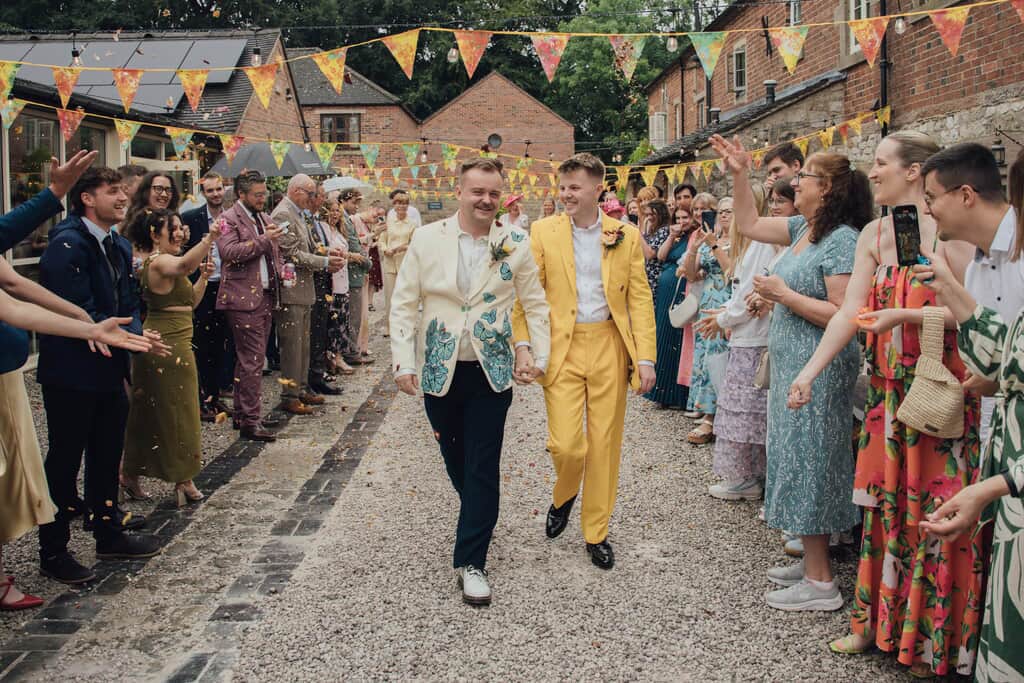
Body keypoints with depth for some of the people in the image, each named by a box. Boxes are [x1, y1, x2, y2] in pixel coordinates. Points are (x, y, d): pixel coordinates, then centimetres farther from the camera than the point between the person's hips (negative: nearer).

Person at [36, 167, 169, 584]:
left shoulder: (119, 247, 10)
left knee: (107, 456, 18)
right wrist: (136, 338, -23)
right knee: (65, 460, 3)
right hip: (71, 373, -8)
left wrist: (139, 333, -10)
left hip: (108, 371, 8)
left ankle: (109, 535, 33)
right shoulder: (67, 245, -18)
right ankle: (53, 551, 16)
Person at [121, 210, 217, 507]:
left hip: (163, 342, 10)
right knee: (176, 412, 0)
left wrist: (203, 276, 3)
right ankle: (183, 480, 10)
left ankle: (130, 472, 26)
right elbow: (184, 264, -41)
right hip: (169, 345, -10)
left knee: (149, 411, 16)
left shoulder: (160, 262, 17)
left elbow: (190, 302, 17)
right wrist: (208, 240, -55)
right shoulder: (159, 262, -16)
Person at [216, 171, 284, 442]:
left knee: (249, 359, 14)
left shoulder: (264, 218, 19)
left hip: (265, 297, 8)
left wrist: (280, 271, 13)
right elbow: (229, 252, -21)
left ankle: (242, 413, 22)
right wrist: (264, 239, -20)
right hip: (244, 299, -8)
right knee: (252, 360, -10)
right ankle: (249, 420, -5)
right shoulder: (229, 219, -6)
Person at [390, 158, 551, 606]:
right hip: (439, 371, 2)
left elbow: (535, 305, 5)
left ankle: (471, 561, 7)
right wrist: (404, 361, -7)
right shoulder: (427, 238, -2)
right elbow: (404, 304, 1)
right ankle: (478, 516, 42)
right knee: (455, 461, 16)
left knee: (483, 468, -1)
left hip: (492, 372, -1)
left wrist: (539, 358, -2)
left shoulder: (515, 244, -3)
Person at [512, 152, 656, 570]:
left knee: (605, 445, 6)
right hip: (562, 349, -1)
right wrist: (524, 343, -10)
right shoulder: (544, 232, 2)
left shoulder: (625, 235, 4)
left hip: (609, 348, 1)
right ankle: (563, 495, 27)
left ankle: (596, 533, 23)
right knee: (565, 444, -8)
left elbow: (640, 297, 2)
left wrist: (645, 358, -4)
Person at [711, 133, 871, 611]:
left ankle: (820, 584, 8)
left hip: (818, 371, -10)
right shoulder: (803, 229, 9)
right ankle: (813, 564, 27)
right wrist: (740, 174, 13)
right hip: (791, 364, 10)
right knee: (798, 461, 15)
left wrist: (784, 295, -18)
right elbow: (749, 224, 21)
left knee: (808, 461, -3)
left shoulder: (843, 241, -18)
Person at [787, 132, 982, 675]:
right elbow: (849, 312, 1)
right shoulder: (873, 235, 7)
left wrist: (905, 315, -22)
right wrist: (809, 371, -6)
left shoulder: (949, 232, -10)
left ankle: (935, 637, 18)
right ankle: (878, 620, 27)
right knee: (885, 504, 13)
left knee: (934, 513, 2)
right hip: (887, 390, 6)